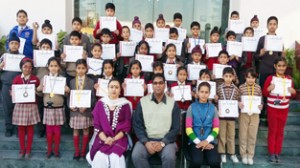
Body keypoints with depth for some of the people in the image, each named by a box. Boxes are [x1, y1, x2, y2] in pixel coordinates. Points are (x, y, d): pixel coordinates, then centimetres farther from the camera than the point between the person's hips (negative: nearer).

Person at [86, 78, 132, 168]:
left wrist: (114, 139, -13)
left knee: (115, 157, -28)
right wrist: (105, 139, -11)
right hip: (102, 138, 1)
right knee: (99, 157, -25)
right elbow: (96, 125, 4)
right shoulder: (100, 103, 7)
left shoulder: (125, 104, 3)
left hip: (119, 138, -1)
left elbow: (127, 126, -1)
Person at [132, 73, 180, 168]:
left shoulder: (172, 103, 5)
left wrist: (162, 143, -11)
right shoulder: (143, 101, 6)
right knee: (136, 156, -28)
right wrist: (146, 142, -12)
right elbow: (137, 125, 3)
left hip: (166, 141, -1)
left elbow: (176, 128, 2)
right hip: (146, 140, 1)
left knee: (170, 157, -31)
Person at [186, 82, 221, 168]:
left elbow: (216, 128, 5)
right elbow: (188, 128, 1)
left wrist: (207, 141, -11)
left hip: (209, 142, 1)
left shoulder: (213, 108, 12)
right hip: (195, 142, -1)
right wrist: (198, 142, -12)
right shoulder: (192, 107, 6)